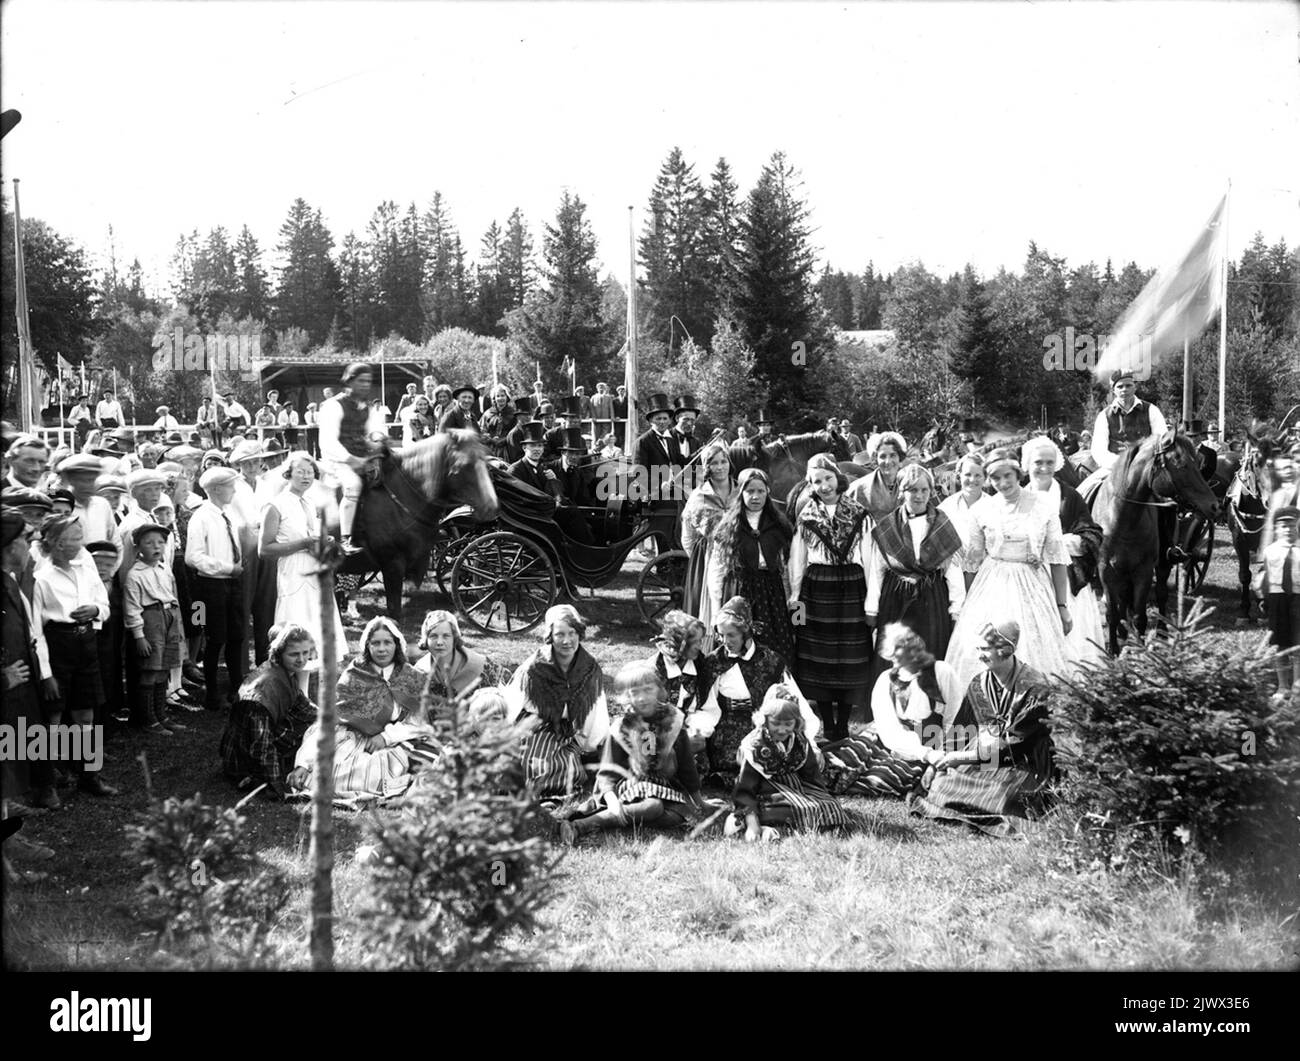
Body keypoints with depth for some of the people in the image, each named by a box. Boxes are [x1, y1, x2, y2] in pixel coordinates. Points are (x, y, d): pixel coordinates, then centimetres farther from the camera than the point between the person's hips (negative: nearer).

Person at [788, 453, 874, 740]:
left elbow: (868, 557, 2)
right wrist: (795, 593, -2)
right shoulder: (806, 516, 6)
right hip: (817, 589, 1)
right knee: (819, 659, 2)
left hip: (851, 589, -1)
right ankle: (827, 725, 12)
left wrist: (871, 596, -3)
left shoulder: (859, 514, 3)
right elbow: (797, 558, 6)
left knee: (851, 659, 1)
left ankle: (843, 725, 10)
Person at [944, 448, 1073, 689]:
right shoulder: (981, 510, 0)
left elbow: (1058, 561, -1)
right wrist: (963, 601, 7)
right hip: (991, 587, 1)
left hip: (1031, 588, -1)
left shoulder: (1044, 510, -5)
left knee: (1035, 656, 1)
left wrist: (1062, 606, -2)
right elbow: (973, 558, 9)